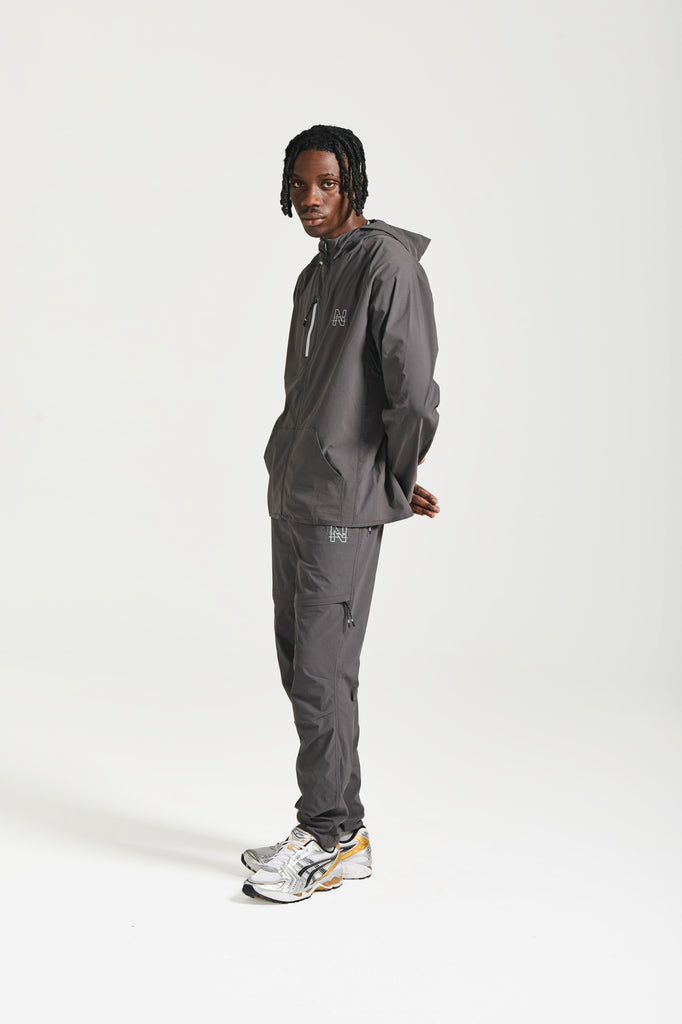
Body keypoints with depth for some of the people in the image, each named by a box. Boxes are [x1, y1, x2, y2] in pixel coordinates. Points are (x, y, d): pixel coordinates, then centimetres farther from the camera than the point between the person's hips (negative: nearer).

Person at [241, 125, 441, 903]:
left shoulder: (388, 264, -11)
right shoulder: (315, 275, 18)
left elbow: (414, 394, -17)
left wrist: (399, 481, -3)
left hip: (343, 505, -9)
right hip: (292, 498, 9)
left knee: (321, 672, -6)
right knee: (300, 664, 12)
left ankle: (329, 840, 8)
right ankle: (341, 831, 23)